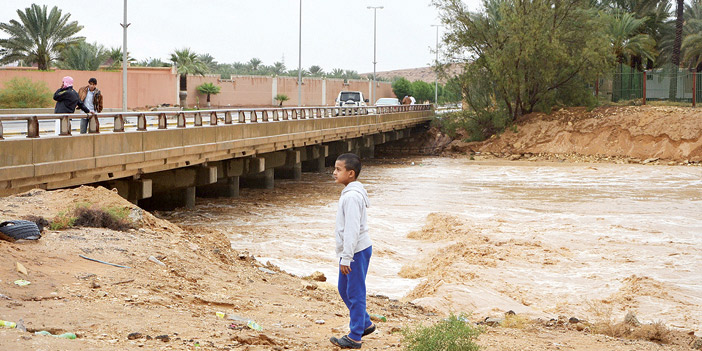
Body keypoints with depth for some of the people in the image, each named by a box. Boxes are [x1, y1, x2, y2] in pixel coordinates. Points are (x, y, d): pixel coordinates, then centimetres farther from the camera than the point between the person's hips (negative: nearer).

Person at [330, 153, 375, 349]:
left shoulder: (352, 196, -21)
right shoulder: (350, 193, 12)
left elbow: (352, 230, -24)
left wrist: (346, 258, -22)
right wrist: (344, 256, 22)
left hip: (357, 252, -10)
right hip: (350, 251, 10)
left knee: (355, 293, -2)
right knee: (344, 289, 19)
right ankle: (365, 324, 30)